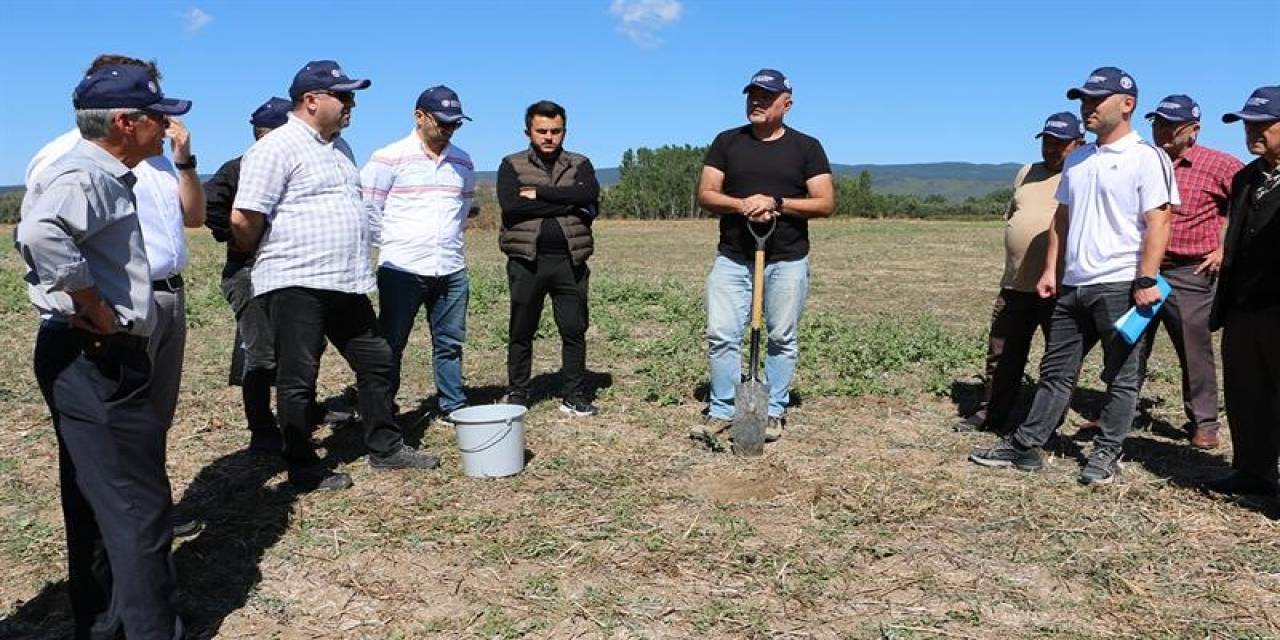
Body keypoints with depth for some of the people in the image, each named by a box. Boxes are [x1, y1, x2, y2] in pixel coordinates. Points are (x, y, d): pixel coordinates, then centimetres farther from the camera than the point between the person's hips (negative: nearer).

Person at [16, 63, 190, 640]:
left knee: (96, 502, 19)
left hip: (97, 360, 11)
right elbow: (41, 235, -36)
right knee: (138, 504, -6)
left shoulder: (104, 176, 14)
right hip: (96, 361, -11)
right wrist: (95, 307, -25)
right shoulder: (83, 175, -17)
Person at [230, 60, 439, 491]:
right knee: (298, 379, 2)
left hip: (347, 282, 9)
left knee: (376, 361, 14)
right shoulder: (276, 148, -12)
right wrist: (258, 254, 1)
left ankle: (385, 448, 27)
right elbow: (243, 219, -16)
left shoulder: (339, 146, 16)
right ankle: (303, 469, 14)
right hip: (296, 285, -9)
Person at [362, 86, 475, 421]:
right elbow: (369, 209, -2)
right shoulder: (389, 158, -5)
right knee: (391, 344, 3)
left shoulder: (462, 162, 11)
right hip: (402, 270, -4)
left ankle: (454, 407, 19)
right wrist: (392, 244, 3)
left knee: (450, 343, 9)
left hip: (452, 271, 5)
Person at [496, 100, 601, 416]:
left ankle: (574, 395, 15)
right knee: (521, 332, 7)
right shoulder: (512, 165, 5)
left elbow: (589, 195, -11)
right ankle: (517, 393, 19)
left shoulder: (580, 165, 10)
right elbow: (510, 204, -13)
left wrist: (539, 193, -13)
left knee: (574, 330, 4)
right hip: (526, 261, -1)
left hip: (569, 261, 1)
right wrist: (567, 205, -13)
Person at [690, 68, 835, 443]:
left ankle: (774, 412, 17)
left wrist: (775, 203, -16)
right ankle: (722, 410, 10)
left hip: (787, 262, -1)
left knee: (782, 339, 5)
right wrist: (742, 204, -16)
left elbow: (825, 203, -3)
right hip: (732, 259, 1)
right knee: (721, 335, -2)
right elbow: (705, 194, 3)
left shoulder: (806, 147, 4)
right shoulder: (727, 142, 9)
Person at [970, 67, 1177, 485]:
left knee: (1121, 378, 5)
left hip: (1120, 286, -7)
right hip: (1072, 286, 7)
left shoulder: (1146, 158, -7)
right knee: (1056, 371, 11)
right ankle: (1024, 447, 16)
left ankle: (1106, 455, 15)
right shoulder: (1077, 160, 15)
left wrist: (1146, 281, -20)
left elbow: (1157, 224, -14)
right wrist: (1051, 269, 13)